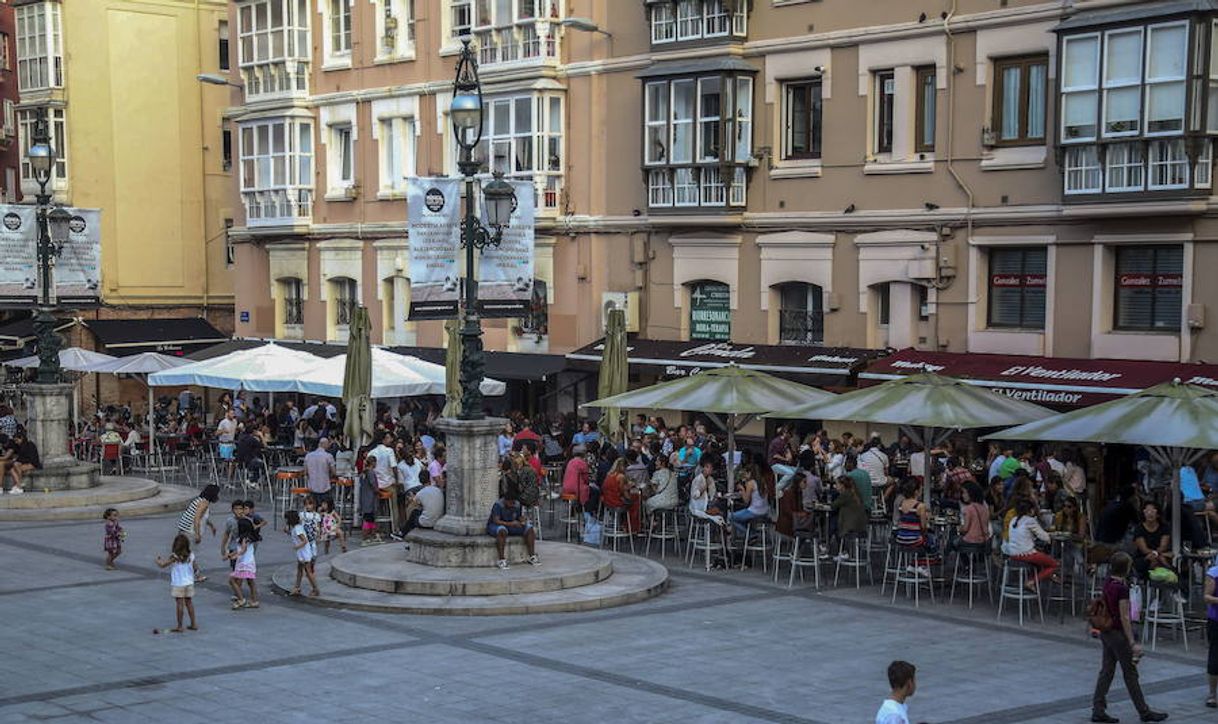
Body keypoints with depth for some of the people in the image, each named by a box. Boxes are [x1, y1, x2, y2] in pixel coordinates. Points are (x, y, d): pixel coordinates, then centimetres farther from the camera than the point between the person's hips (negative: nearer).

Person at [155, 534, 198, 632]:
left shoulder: (174, 557, -15)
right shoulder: (191, 556, -2)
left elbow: (162, 565, -16)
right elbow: (194, 569, 9)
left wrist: (158, 560, 5)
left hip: (178, 584, -5)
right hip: (189, 583, 5)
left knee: (179, 604, -1)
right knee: (189, 602, 15)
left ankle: (180, 627, 3)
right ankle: (193, 624, 20)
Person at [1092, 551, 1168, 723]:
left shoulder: (1108, 583, 4)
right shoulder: (1122, 588, -21)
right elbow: (1124, 617, -21)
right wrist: (1132, 643, -17)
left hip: (1106, 632, 8)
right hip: (1118, 633, -8)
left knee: (1107, 670, 11)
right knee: (1130, 673, 4)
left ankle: (1098, 710, 11)